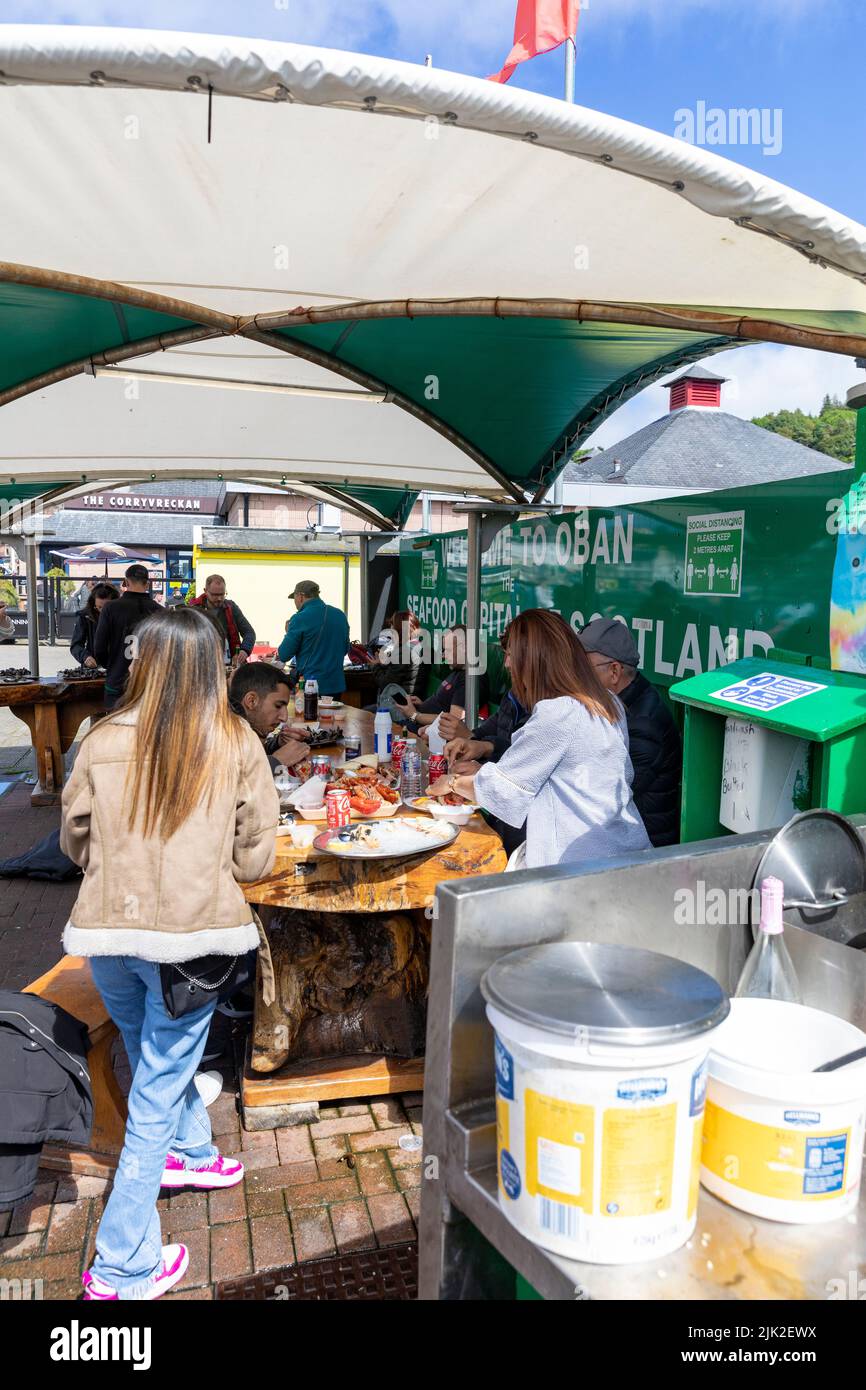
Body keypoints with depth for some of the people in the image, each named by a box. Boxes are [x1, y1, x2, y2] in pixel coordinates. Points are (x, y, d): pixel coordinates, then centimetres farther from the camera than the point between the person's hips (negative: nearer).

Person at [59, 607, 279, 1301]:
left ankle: (192, 1152, 53)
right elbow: (255, 857, -6)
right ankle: (122, 1267, 21)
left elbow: (77, 843, 7)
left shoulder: (101, 743, -5)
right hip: (192, 934, -3)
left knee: (157, 1055, 28)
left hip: (108, 933, 3)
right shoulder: (236, 744, -11)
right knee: (159, 1090, 12)